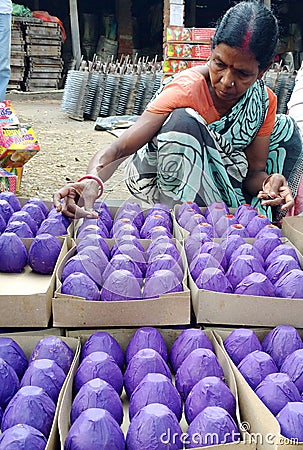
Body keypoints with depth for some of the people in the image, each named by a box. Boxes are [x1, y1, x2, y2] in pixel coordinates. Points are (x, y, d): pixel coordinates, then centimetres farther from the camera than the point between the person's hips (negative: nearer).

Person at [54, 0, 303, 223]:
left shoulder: (263, 101, -12)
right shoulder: (187, 88, -29)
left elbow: (254, 171, -11)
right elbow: (119, 148, -38)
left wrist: (268, 183, -35)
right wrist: (92, 180, -59)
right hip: (158, 176, -5)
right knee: (183, 120, -36)